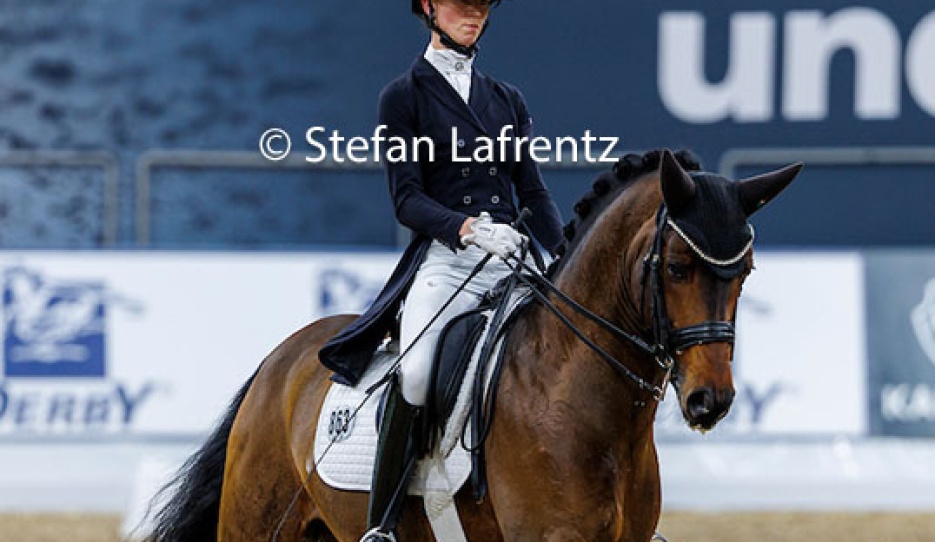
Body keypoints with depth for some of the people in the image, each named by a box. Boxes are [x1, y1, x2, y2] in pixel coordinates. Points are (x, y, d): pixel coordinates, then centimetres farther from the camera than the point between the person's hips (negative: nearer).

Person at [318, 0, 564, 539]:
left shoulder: (508, 100, 20)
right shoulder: (404, 96, 7)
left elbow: (534, 194, 17)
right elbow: (407, 197, -2)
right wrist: (466, 227, -20)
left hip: (513, 262, 5)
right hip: (444, 259, -5)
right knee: (414, 375, -31)